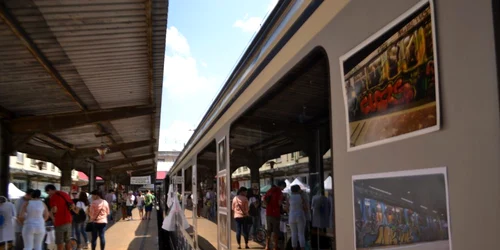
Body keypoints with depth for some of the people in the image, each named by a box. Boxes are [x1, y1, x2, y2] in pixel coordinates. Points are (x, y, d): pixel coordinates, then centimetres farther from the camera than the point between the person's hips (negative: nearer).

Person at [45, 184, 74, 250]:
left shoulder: (53, 197, -12)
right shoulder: (65, 194, 11)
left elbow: (54, 209, -25)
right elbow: (73, 206, 13)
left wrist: (49, 212, -5)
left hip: (59, 222, -7)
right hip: (68, 220, 7)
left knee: (60, 243, 2)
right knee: (68, 241, 17)